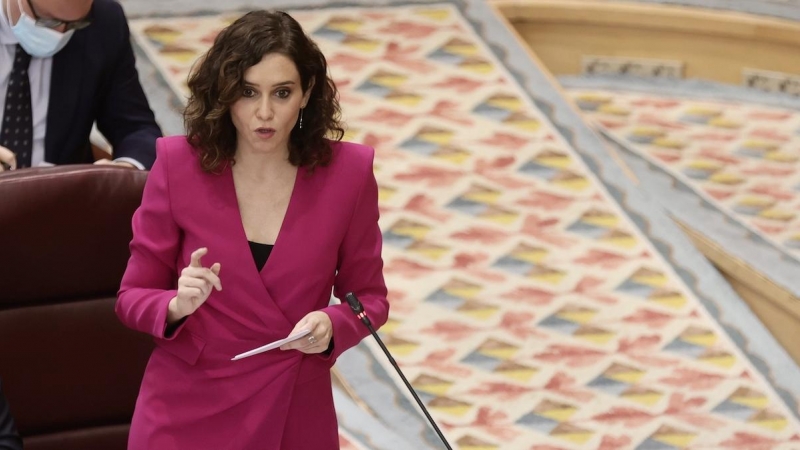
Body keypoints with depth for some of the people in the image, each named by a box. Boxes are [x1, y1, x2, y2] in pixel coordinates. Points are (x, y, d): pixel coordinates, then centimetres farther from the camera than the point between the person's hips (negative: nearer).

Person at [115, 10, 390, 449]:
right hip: (189, 412, -1)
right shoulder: (178, 164, -11)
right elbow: (132, 297, -4)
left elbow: (368, 296, 2)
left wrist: (331, 326, -19)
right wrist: (179, 306, -24)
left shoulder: (347, 170, -10)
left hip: (296, 413, 1)